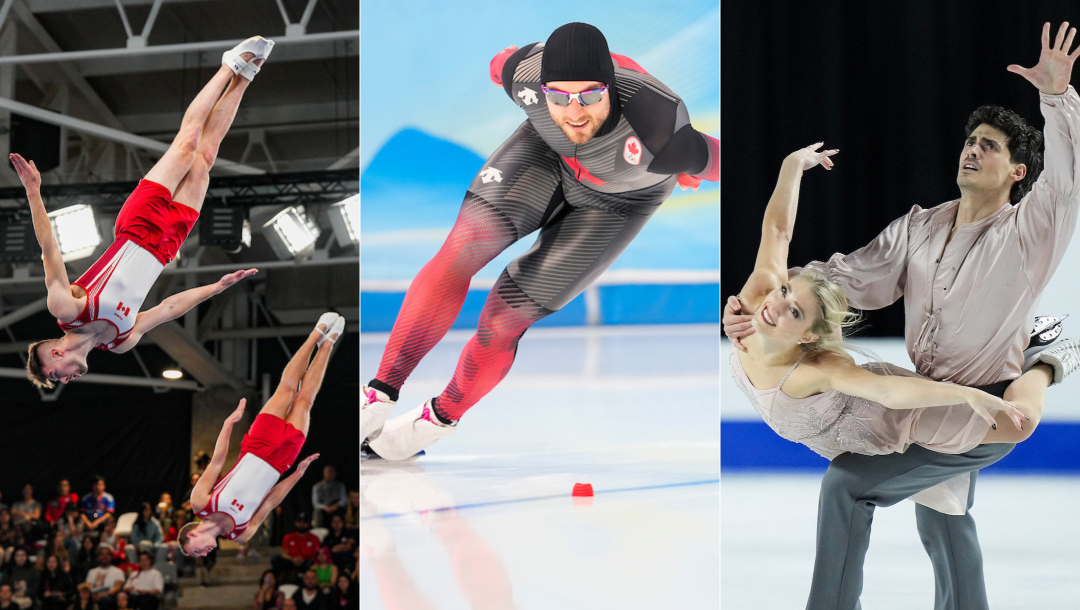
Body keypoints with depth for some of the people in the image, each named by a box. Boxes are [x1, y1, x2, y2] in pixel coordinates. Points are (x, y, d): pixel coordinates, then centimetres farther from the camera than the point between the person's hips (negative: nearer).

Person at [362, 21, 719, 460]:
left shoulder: (657, 136, -43)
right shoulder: (526, 73, -32)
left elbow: (711, 161, -20)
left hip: (616, 203, -2)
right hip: (549, 155, 3)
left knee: (502, 320, -9)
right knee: (462, 248, -22)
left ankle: (443, 417, 20)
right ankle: (378, 396, -15)